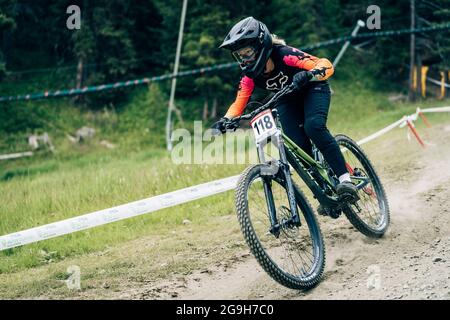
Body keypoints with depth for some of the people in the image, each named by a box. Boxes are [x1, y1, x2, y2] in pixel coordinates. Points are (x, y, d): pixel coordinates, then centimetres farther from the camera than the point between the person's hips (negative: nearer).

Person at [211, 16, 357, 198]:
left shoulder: (284, 54, -33)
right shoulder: (250, 75, -18)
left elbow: (326, 65, -38)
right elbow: (239, 102, -9)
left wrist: (309, 75, -58)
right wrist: (225, 120, -28)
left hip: (313, 90, -5)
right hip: (287, 100, 5)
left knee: (313, 126, -33)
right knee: (298, 146, -17)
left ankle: (345, 179, -31)